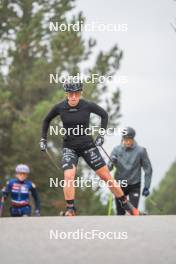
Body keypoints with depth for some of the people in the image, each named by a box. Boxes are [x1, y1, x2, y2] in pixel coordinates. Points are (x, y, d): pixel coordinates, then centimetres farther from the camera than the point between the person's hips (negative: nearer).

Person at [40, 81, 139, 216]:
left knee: (106, 176, 3)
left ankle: (126, 204, 17)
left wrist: (101, 135, 0)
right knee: (69, 177, -22)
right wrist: (43, 139, 7)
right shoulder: (60, 107, -9)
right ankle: (70, 210, -10)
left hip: (88, 146, 0)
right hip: (69, 147, 0)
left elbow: (104, 115, 5)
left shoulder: (88, 106, -12)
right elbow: (47, 120, 10)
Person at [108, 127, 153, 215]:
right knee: (120, 212, 9)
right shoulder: (117, 150, -7)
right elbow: (109, 168, -9)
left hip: (134, 185, -2)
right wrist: (112, 162, -32)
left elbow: (148, 169, -2)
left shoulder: (140, 151, -10)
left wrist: (147, 186, -5)